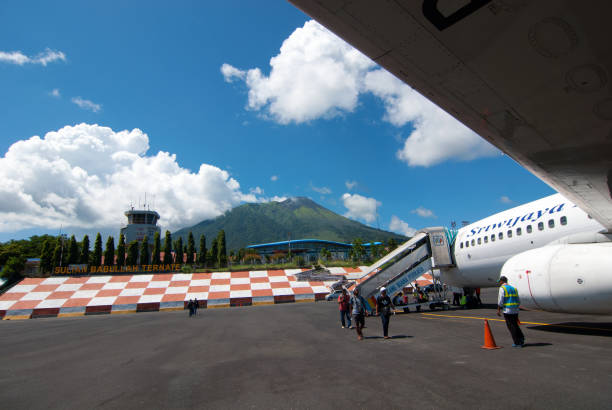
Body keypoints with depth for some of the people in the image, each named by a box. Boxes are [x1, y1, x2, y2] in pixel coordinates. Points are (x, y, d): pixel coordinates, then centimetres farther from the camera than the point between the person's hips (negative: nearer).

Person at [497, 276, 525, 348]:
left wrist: (498, 310, -7)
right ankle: (521, 339, 11)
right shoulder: (513, 288, 15)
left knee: (511, 327, 2)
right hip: (515, 310, 7)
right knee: (515, 326, 18)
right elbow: (518, 301, 17)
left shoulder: (502, 288, -6)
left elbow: (500, 301, -13)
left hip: (507, 311, -7)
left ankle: (517, 343, 4)